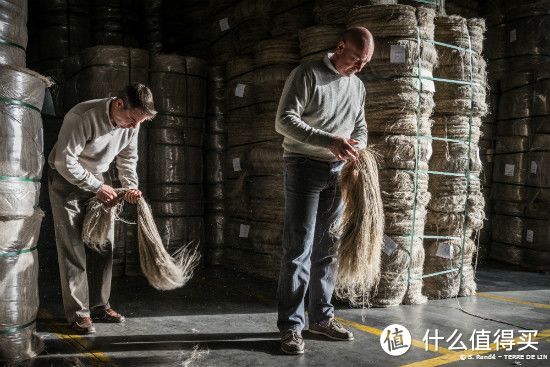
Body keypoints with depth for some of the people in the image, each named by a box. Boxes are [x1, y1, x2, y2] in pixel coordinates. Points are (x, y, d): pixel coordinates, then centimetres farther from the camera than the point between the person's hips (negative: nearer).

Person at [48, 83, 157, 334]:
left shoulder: (132, 123, -9)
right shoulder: (83, 116, -29)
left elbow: (128, 158, 5)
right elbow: (64, 161, -28)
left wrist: (131, 186, -11)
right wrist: (96, 188, -24)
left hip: (99, 181, 6)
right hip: (67, 180, -6)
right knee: (73, 247, -7)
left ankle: (99, 305, 19)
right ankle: (78, 314, 2)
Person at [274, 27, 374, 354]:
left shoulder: (358, 86, 15)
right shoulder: (308, 74, -5)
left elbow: (361, 127, 20)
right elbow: (284, 120, -13)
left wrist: (357, 146, -5)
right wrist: (329, 141, -23)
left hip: (338, 172, 6)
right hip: (306, 167, -6)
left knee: (328, 247, 9)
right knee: (299, 248, -6)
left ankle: (322, 316, 20)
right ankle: (291, 325, 1)